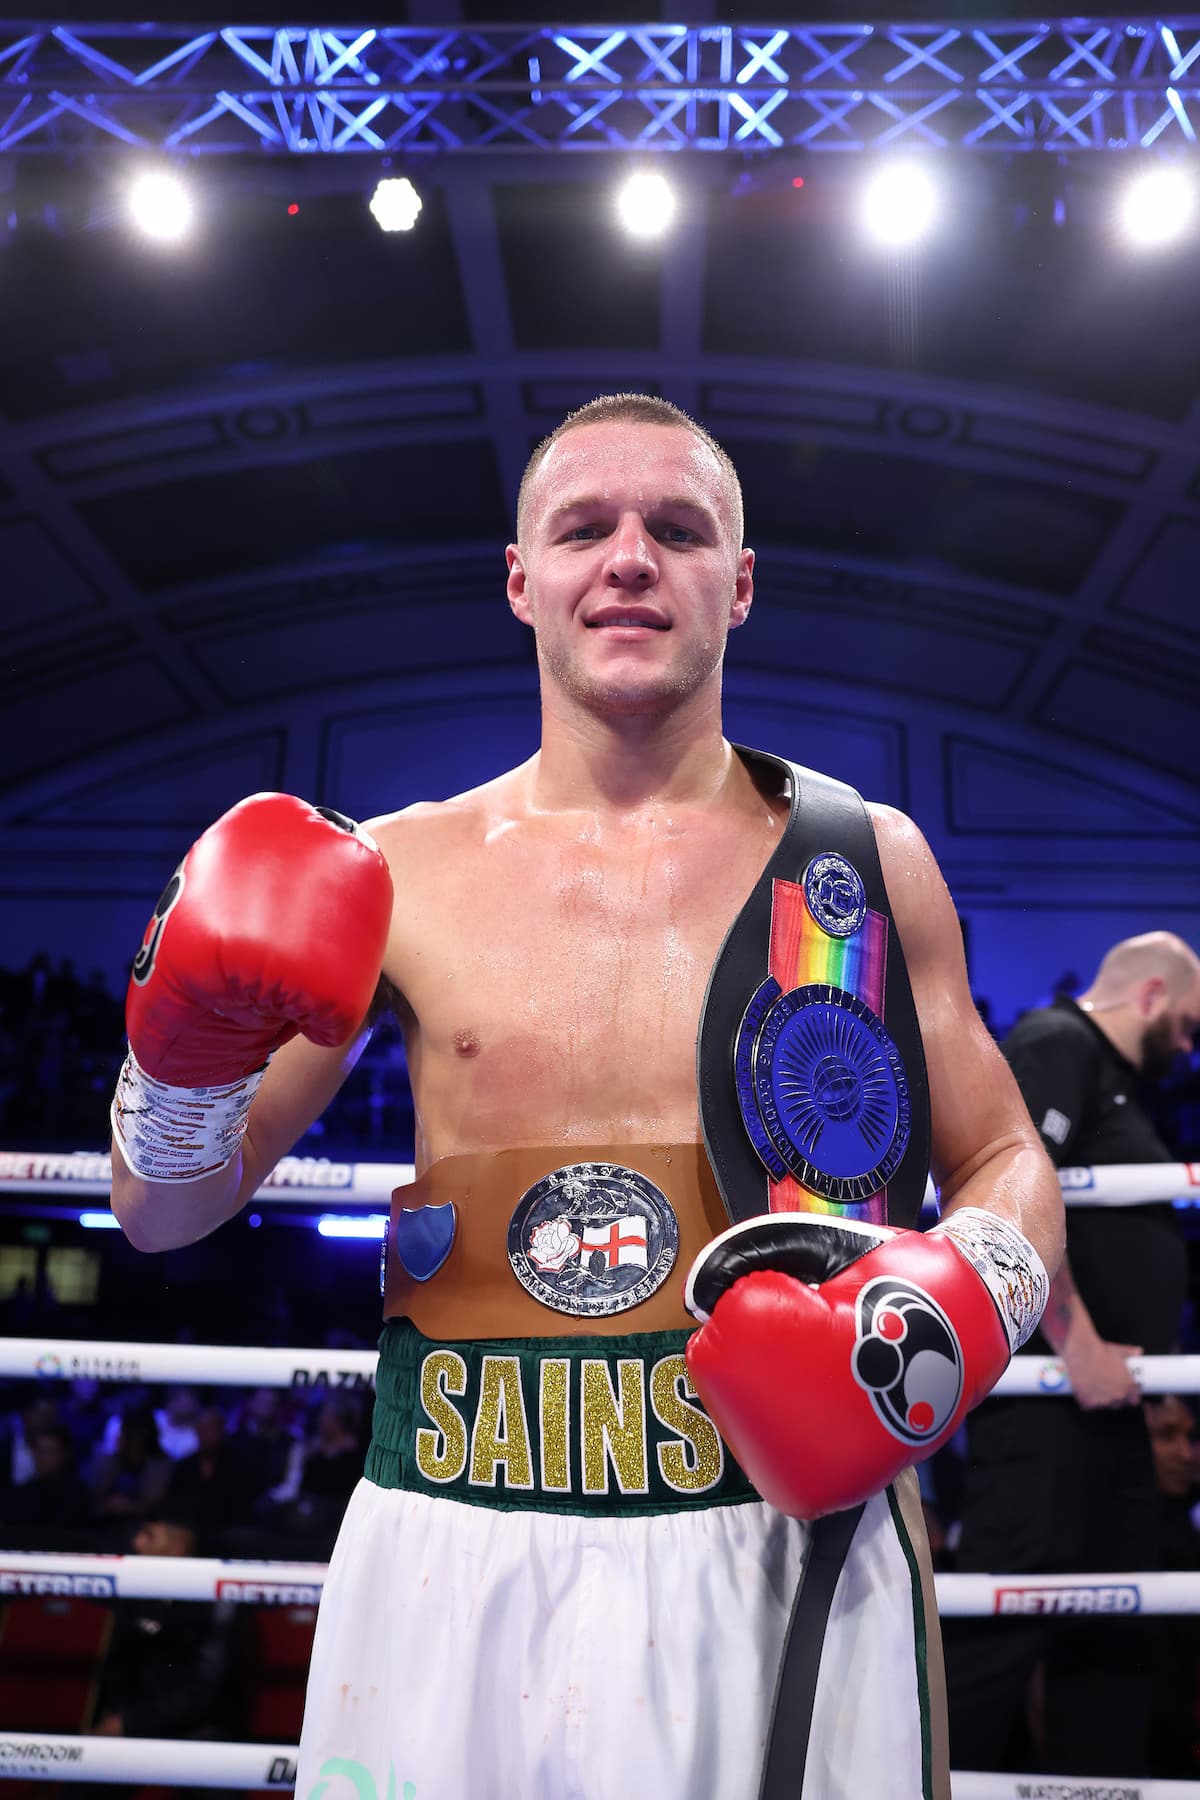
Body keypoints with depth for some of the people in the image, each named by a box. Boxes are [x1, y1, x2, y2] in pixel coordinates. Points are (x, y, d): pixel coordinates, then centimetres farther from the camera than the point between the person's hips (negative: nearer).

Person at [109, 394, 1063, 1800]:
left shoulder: (865, 861, 1)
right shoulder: (390, 876, 0)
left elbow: (1008, 1163, 10)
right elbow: (165, 1212, 6)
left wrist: (968, 1294, -11)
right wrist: (190, 1050, -14)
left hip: (790, 1554, 0)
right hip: (453, 1575, 1)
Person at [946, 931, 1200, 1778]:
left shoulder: (1110, 1075, 23)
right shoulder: (1055, 1043, -7)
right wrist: (1081, 1347, -23)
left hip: (1100, 1396, 11)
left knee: (1109, 1627, 14)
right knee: (1007, 1617, -9)